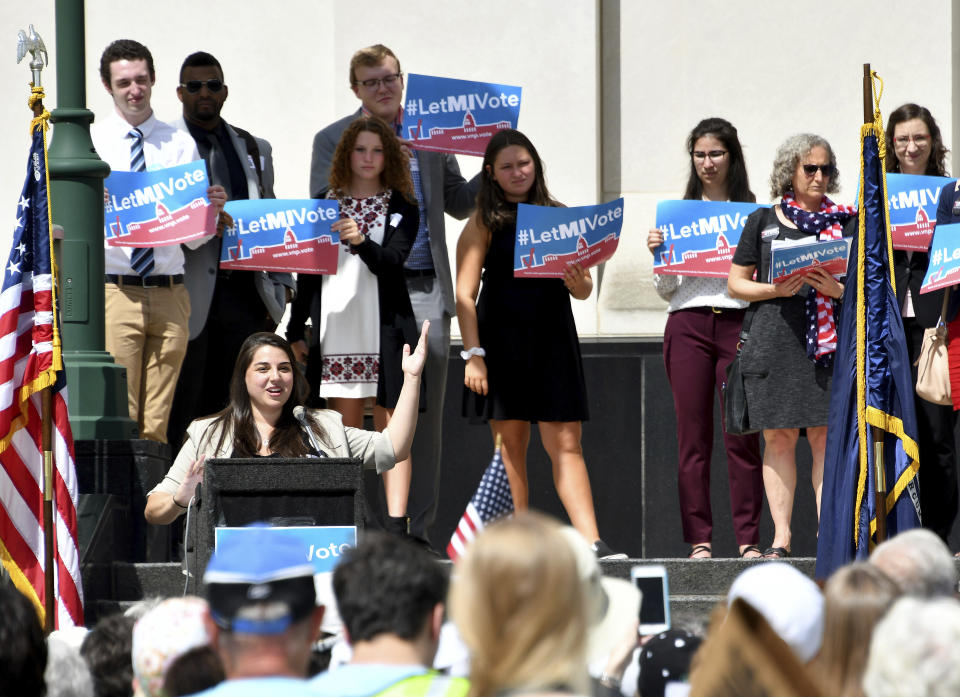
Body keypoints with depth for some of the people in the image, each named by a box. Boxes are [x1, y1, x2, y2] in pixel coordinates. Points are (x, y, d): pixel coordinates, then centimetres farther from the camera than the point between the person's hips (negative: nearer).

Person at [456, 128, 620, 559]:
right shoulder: (484, 224, 3)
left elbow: (584, 291, 12)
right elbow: (465, 294, -3)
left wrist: (577, 280, -11)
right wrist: (473, 354, -12)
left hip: (553, 341, 2)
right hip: (502, 341, -2)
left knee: (565, 443, -4)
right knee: (511, 444, 0)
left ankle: (591, 542, -12)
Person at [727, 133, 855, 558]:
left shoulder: (846, 221, 12)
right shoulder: (763, 222, 12)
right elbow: (736, 283, 10)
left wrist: (838, 289, -9)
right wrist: (776, 289, -7)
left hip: (830, 341, 0)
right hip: (774, 341, 0)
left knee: (825, 435, -5)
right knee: (778, 438, -2)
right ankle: (780, 536, 0)